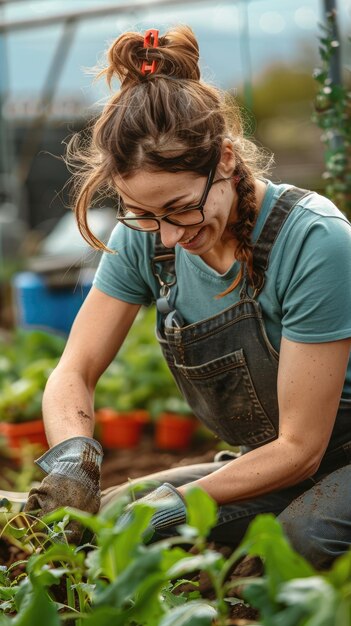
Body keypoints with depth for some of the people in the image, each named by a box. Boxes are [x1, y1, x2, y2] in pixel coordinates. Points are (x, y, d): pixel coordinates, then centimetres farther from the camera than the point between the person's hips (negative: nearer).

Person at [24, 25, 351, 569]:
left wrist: (173, 507, -28)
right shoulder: (144, 238, -9)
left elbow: (301, 446, -22)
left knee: (306, 536, -36)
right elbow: (74, 372, -4)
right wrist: (72, 458, -26)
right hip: (268, 469, 6)